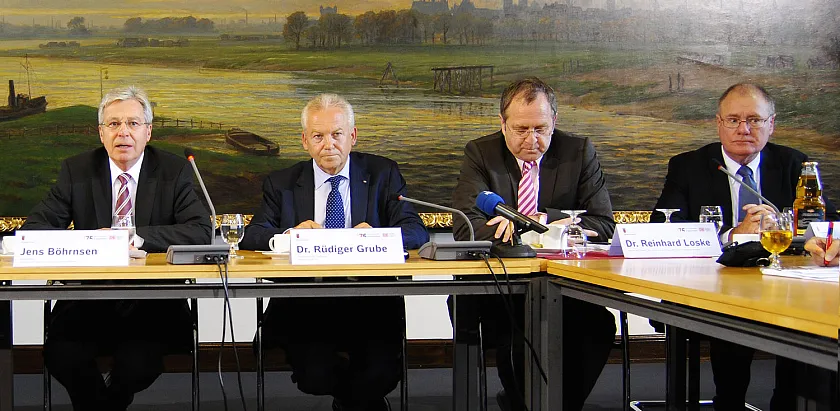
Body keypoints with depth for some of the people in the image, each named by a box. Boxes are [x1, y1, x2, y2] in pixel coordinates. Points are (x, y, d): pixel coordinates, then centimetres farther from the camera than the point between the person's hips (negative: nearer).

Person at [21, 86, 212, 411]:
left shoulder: (174, 171, 3)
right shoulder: (76, 171, 7)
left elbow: (200, 231, -9)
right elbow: (34, 227, 1)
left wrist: (138, 237, -21)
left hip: (152, 306, -1)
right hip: (88, 300, 1)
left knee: (138, 364, -28)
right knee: (62, 356, -27)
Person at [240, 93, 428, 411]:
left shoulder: (383, 174, 10)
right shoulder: (282, 184, 12)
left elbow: (417, 232, 0)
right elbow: (252, 236, 1)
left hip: (370, 305, -1)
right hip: (304, 307, 1)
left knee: (380, 376, -26)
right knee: (315, 377, -24)